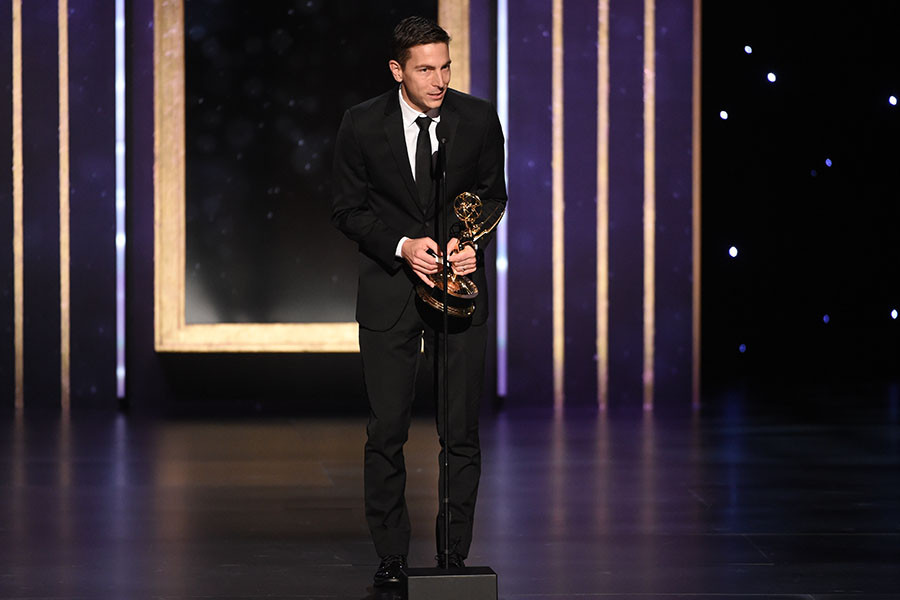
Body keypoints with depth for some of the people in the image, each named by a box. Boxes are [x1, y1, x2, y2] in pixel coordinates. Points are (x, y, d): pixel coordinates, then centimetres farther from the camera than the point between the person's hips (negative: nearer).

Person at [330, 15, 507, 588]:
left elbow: (493, 194, 9)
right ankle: (391, 558, 9)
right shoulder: (362, 125, -6)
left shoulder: (478, 118, -4)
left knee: (462, 432, 1)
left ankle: (455, 556, 10)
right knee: (386, 431, 0)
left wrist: (472, 242, -11)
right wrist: (401, 246, -15)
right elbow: (348, 208, 0)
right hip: (389, 285, -1)